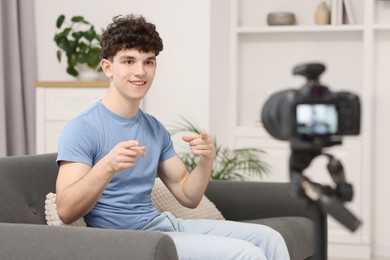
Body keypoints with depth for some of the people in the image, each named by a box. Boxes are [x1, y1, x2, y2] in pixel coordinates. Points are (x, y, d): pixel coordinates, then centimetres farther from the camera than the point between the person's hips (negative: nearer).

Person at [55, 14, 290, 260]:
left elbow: (188, 196, 13)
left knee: (268, 238, 4)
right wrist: (108, 166, -34)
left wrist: (207, 159, -7)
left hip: (162, 222, 8)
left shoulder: (156, 129, 13)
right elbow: (66, 212, -19)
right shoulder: (82, 129, -11)